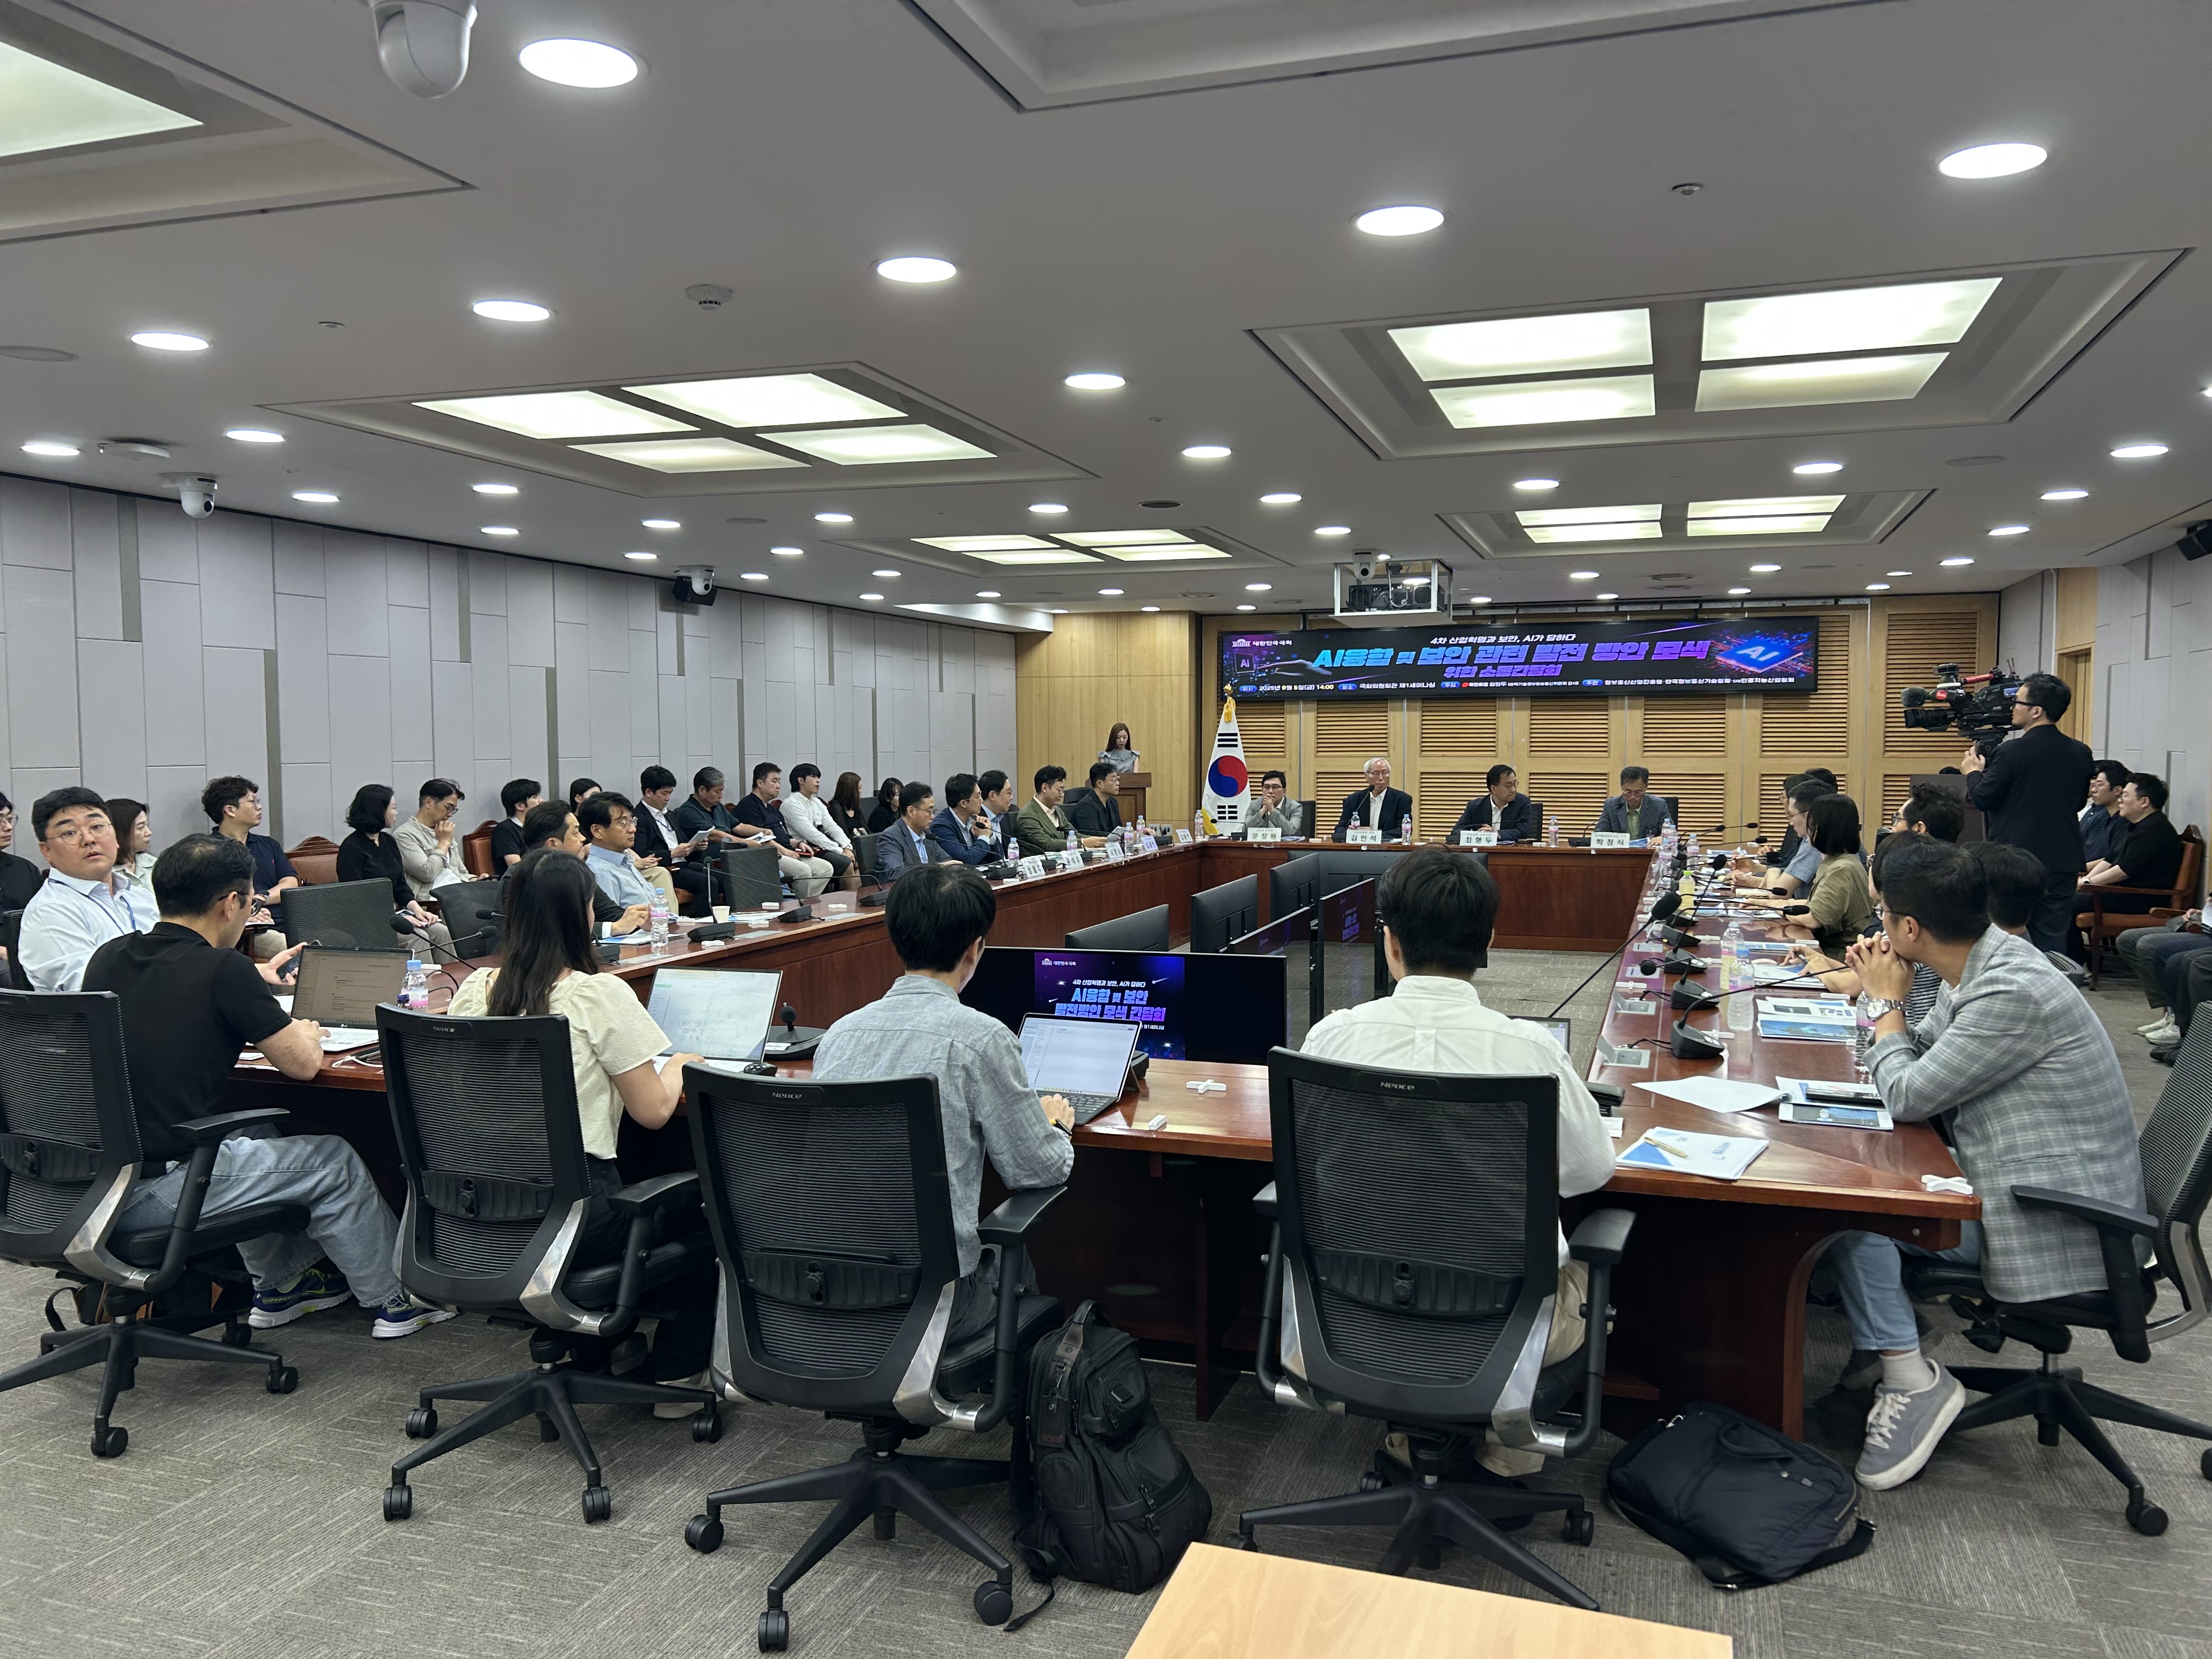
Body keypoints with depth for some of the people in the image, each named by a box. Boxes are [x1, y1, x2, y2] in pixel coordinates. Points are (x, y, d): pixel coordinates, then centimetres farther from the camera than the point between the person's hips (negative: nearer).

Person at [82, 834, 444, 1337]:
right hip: (154, 1193, -8)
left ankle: (281, 1285, 42)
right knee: (335, 1161, 11)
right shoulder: (223, 969, -17)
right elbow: (303, 1064, -9)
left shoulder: (107, 958, 5)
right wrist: (306, 1033, 14)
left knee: (253, 1142, 31)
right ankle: (394, 1300, 26)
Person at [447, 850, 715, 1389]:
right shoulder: (599, 995, -15)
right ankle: (679, 1374, 26)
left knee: (635, 1193, 32)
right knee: (698, 1203, 21)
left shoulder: (473, 989, 2)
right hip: (571, 1220, -6)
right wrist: (681, 1065, 10)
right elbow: (653, 1111, -9)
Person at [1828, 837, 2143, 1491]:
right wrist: (1880, 992, 1)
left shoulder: (2014, 994, -26)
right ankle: (1882, 1340, 13)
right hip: (2030, 1187, 10)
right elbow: (1921, 1053, 16)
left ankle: (1912, 1380, -6)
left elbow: (1907, 1097, -20)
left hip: (2060, 1226, -10)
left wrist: (1887, 1001, -7)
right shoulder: (1987, 961, 4)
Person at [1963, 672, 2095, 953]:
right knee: (2054, 944, 9)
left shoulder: (2012, 751, -16)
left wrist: (1973, 772, 9)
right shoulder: (2081, 753, 3)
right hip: (2063, 862, 5)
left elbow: (1983, 798, -10)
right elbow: (2078, 802, 14)